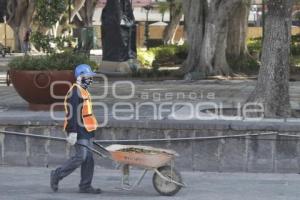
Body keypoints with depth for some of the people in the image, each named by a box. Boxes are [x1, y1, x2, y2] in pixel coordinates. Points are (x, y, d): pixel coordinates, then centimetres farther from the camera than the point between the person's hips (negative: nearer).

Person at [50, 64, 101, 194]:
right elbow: (72, 114, -20)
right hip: (79, 131, -10)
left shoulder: (84, 92, 19)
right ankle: (57, 175, 1)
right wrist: (72, 132, -25)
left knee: (89, 158, 6)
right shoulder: (74, 92, -13)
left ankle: (85, 186, 9)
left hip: (86, 130, 10)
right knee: (80, 157, -12)